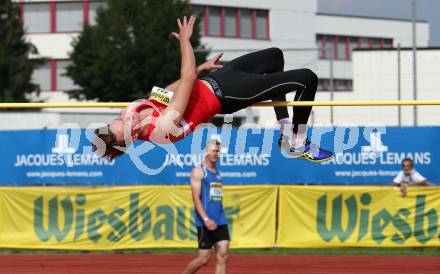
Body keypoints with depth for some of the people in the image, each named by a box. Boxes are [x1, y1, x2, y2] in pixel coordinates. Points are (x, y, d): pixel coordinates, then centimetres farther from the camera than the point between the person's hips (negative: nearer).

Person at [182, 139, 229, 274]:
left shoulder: (217, 173, 17)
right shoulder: (198, 171, -5)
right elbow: (196, 198, -13)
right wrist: (206, 219, -23)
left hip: (220, 221, 7)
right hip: (205, 223, -7)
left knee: (223, 256, -5)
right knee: (204, 258, -3)